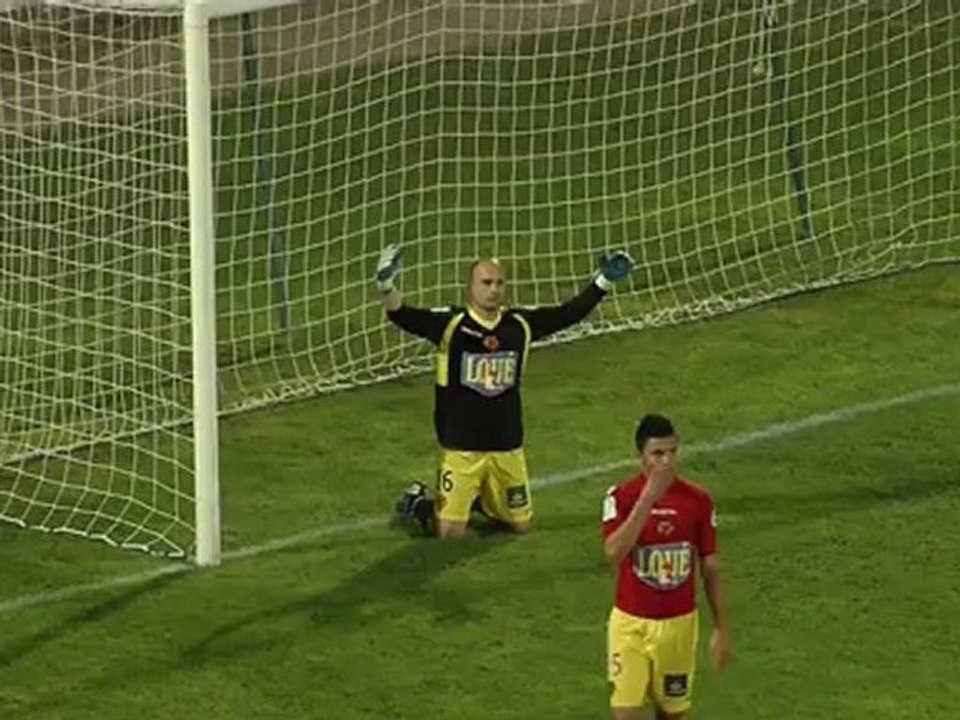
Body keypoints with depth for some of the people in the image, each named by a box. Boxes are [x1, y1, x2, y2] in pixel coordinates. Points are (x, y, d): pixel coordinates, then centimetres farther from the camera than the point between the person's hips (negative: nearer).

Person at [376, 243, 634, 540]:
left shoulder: (519, 324, 1)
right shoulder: (450, 324, -11)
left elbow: (568, 313, 6)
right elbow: (401, 315, -21)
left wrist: (603, 282, -1)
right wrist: (387, 285, -40)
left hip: (507, 446, 4)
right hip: (460, 446, -4)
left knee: (521, 523, 12)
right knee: (450, 531, -7)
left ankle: (480, 500, 40)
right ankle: (417, 502, 24)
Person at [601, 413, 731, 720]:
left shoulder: (698, 500, -5)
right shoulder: (621, 497, -11)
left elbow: (710, 568, 3)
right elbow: (613, 553, -29)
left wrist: (721, 628, 2)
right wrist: (648, 497, -31)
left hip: (679, 624, 2)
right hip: (631, 624, -2)